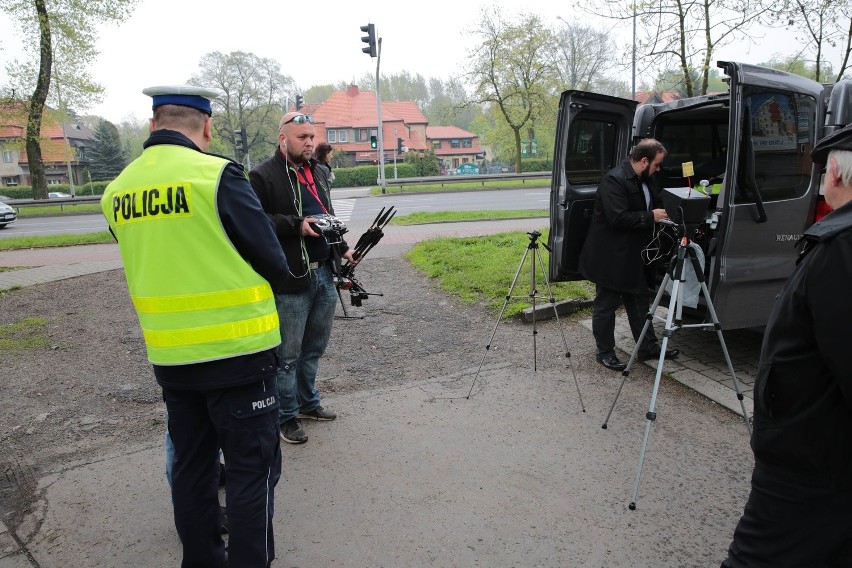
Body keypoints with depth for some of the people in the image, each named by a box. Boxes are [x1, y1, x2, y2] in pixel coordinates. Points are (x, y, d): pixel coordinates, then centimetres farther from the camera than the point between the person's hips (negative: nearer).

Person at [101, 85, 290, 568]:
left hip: (169, 357, 7)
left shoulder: (118, 191, 3)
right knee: (252, 469, 7)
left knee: (190, 465, 20)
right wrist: (276, 283, 11)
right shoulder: (219, 175, -16)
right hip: (237, 352, -6)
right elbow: (274, 263, -10)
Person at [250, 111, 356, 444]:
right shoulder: (263, 176, -8)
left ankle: (308, 402, 35)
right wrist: (297, 225, -21)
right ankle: (286, 417, 18)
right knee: (288, 354, 3)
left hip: (325, 273, 8)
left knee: (315, 347, 18)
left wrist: (342, 249, 16)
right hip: (291, 279, -8)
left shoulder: (315, 171, 18)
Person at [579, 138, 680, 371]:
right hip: (611, 257, -10)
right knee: (606, 304, 4)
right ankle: (604, 352, 17)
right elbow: (618, 218, -28)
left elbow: (653, 204, 23)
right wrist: (651, 216, -21)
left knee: (639, 301, 17)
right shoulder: (614, 180, -22)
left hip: (633, 255, 10)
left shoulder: (645, 179, 8)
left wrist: (663, 213, 4)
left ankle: (648, 347, 28)